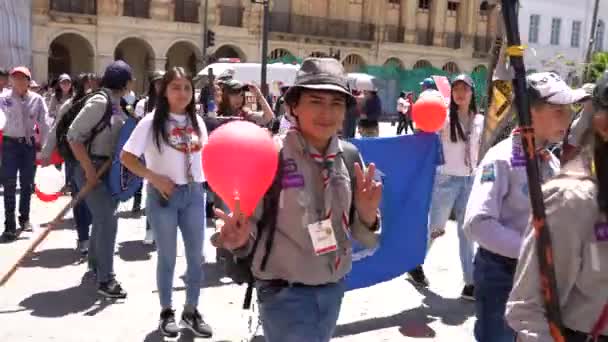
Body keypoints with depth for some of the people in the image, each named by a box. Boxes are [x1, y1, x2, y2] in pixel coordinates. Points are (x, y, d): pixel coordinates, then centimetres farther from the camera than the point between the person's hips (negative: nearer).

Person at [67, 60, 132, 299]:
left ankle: (95, 264, 37)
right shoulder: (100, 102, -17)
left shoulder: (116, 103, 8)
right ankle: (105, 280, -3)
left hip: (108, 169, 9)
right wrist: (89, 170, -23)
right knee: (108, 219, -10)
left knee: (103, 217, 19)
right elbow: (74, 136, -21)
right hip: (92, 168, -9)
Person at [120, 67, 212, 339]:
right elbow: (126, 157, -9)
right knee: (167, 256, 8)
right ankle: (166, 311, 25)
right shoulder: (152, 122, -8)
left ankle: (191, 311, 26)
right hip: (163, 194, -4)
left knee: (196, 255, 9)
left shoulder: (197, 122, 5)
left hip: (194, 193, 4)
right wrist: (154, 178, -16)